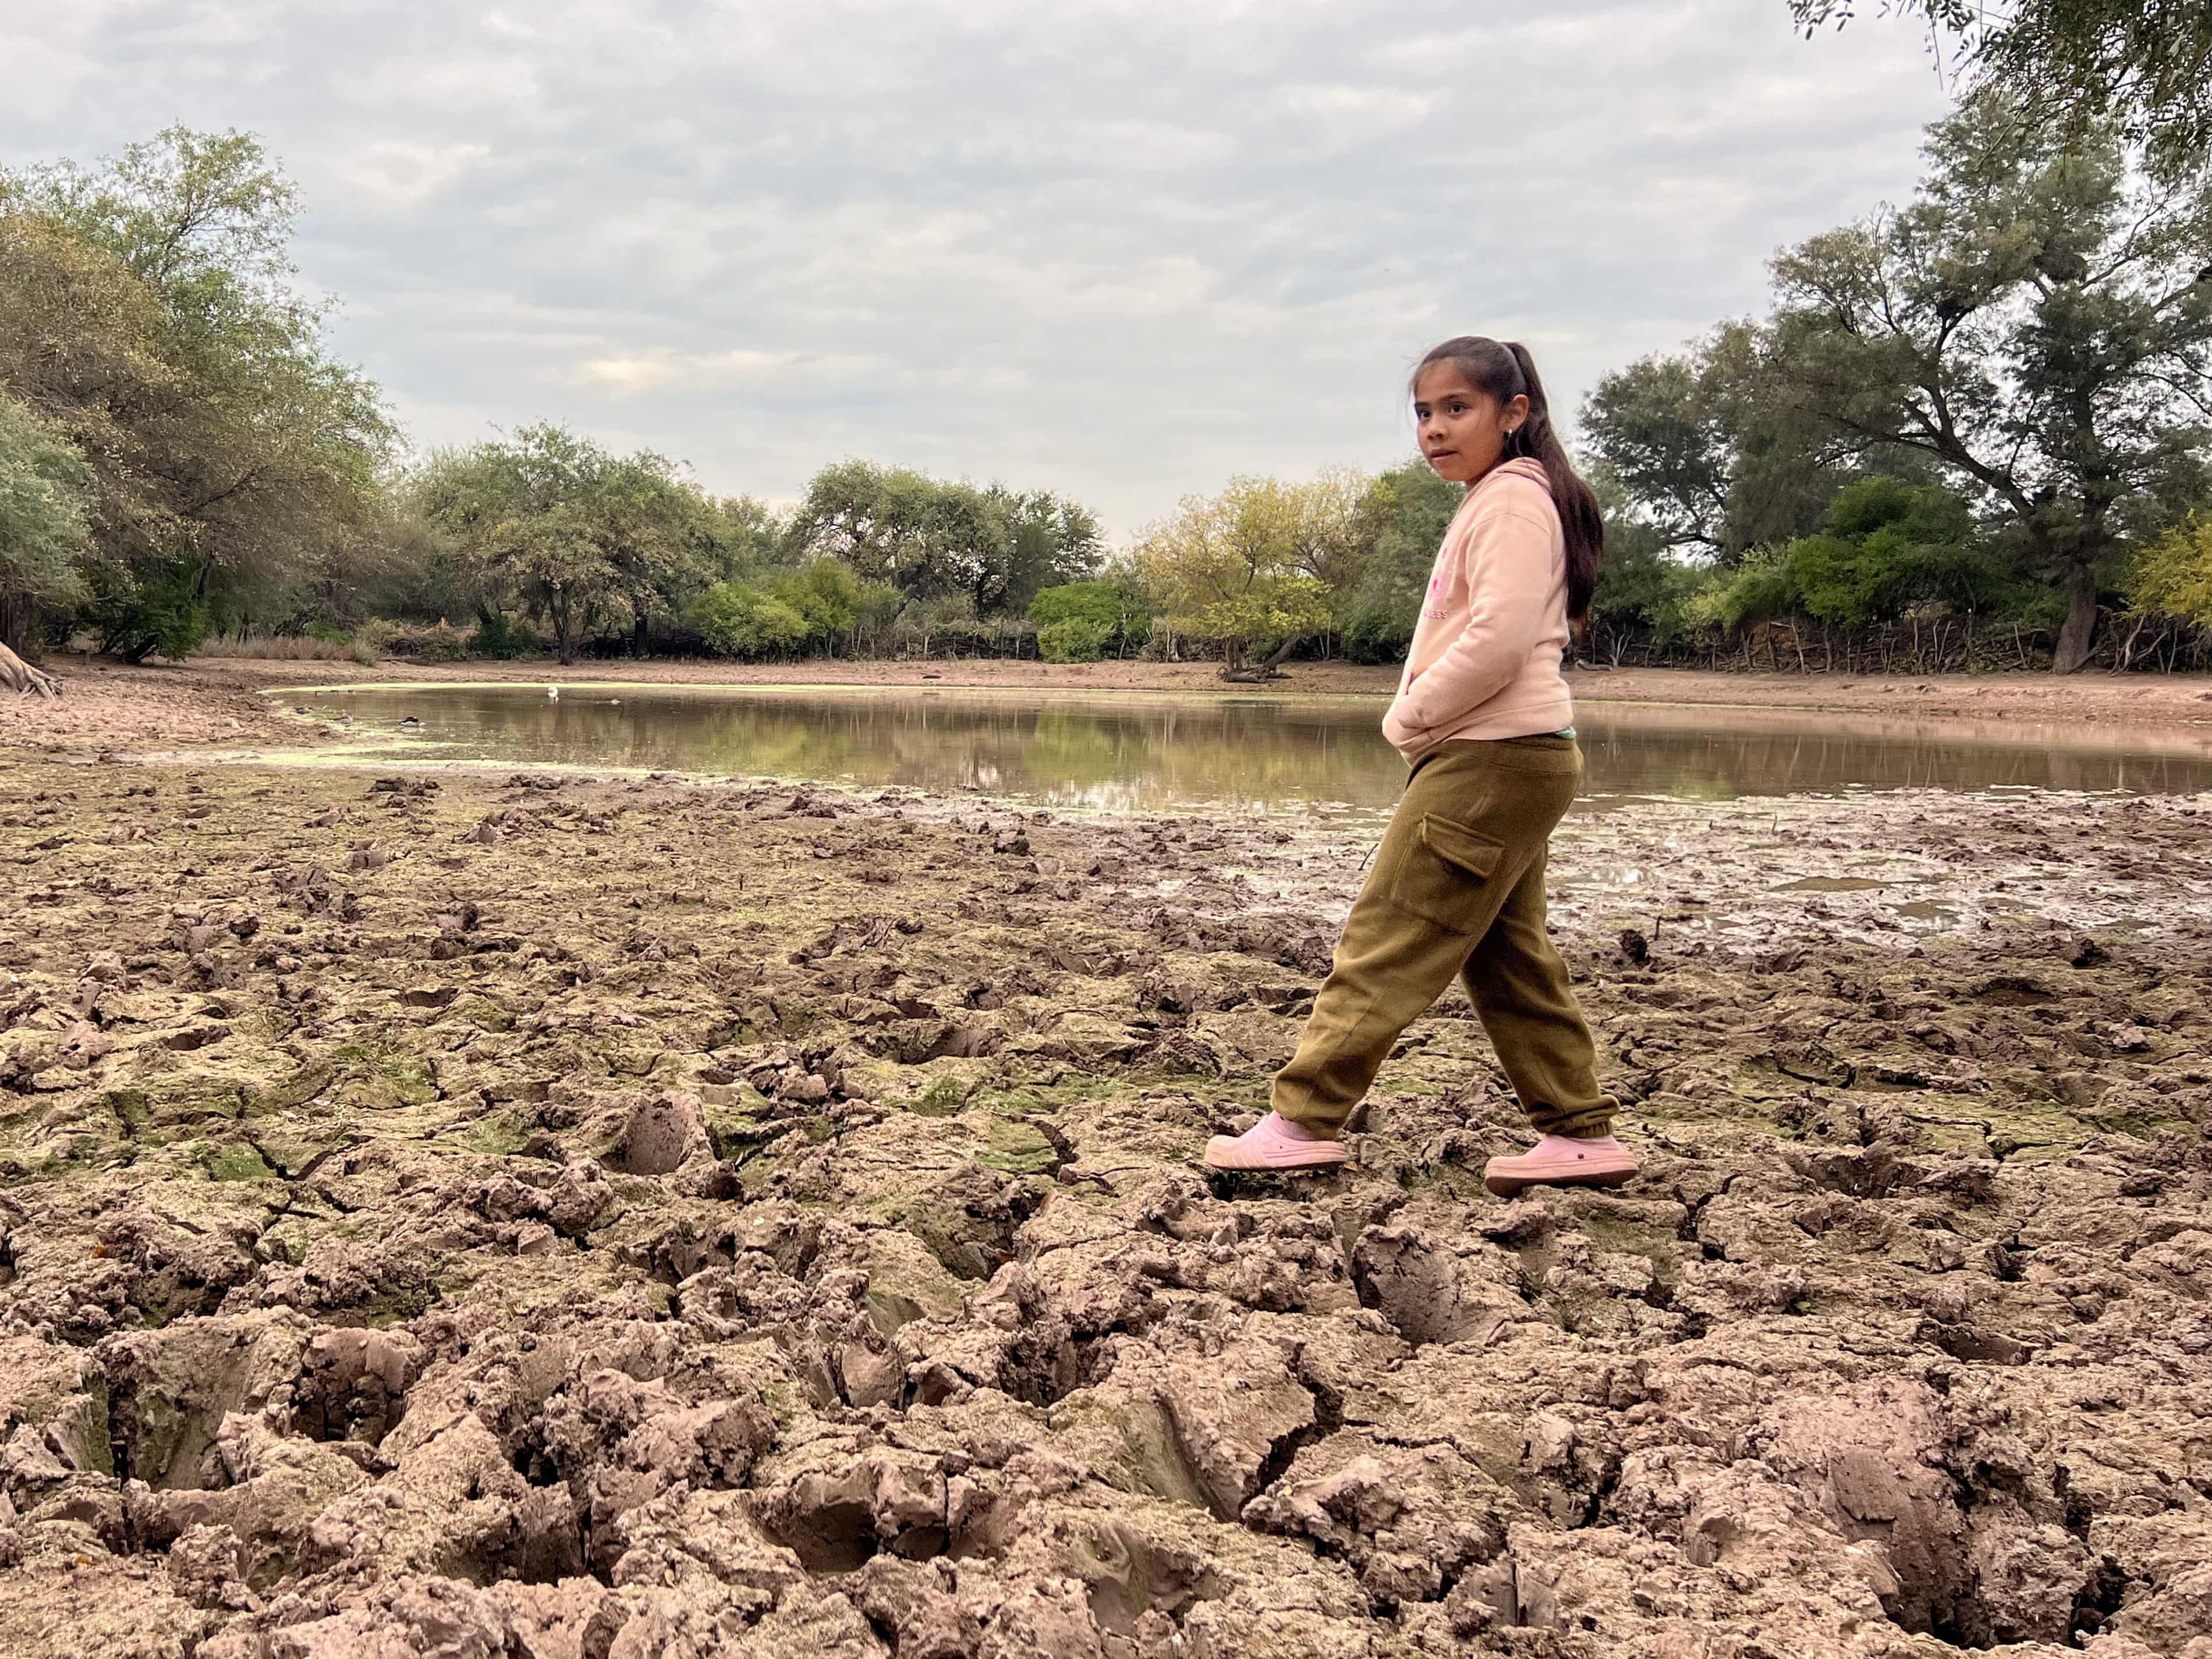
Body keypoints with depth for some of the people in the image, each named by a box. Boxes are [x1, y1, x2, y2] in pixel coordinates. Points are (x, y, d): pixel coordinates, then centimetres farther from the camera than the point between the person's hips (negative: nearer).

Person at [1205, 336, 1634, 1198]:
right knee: (1507, 957, 12)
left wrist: (1411, 716, -12)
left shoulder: (1513, 497, -11)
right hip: (1502, 761, 11)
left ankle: (1303, 1121, -5)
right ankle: (1580, 1132, 16)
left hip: (1496, 760, -11)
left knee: (1387, 941, -9)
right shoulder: (1491, 503, 22)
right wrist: (1419, 719, 10)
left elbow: (1499, 637, -22)